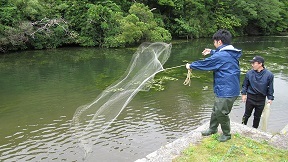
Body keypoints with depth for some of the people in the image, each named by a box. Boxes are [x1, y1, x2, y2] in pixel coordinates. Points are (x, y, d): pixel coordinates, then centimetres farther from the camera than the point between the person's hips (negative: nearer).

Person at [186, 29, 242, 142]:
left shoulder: (220, 56, -22)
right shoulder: (232, 53, 6)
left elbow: (204, 64, -11)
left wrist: (191, 66, 5)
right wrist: (212, 52, 34)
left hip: (226, 92, -10)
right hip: (231, 89, 10)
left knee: (221, 113, 8)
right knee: (216, 110, 22)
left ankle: (227, 134, 28)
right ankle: (212, 128, 39)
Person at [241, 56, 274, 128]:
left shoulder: (269, 75, -9)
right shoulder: (249, 73, -9)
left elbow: (270, 88, -1)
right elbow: (245, 85, 2)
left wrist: (270, 98, -4)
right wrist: (244, 93, -7)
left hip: (261, 100, 0)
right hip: (250, 98, 0)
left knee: (257, 116, 16)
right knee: (247, 114, 13)